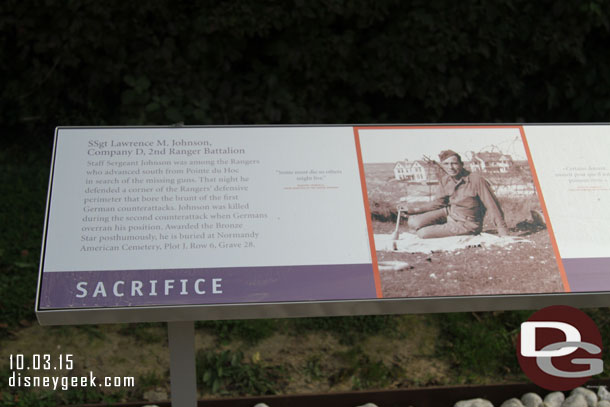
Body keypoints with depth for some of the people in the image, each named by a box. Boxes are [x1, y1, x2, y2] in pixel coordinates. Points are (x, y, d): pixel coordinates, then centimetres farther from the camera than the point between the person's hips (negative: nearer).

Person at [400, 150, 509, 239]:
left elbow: (492, 206, -22)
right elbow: (438, 203, 6)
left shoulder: (476, 179, -26)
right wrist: (413, 209, -4)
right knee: (413, 223, -11)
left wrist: (503, 232, -19)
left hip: (467, 223, -6)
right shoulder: (444, 180, -5)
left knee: (422, 233, -16)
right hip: (449, 212, 6)